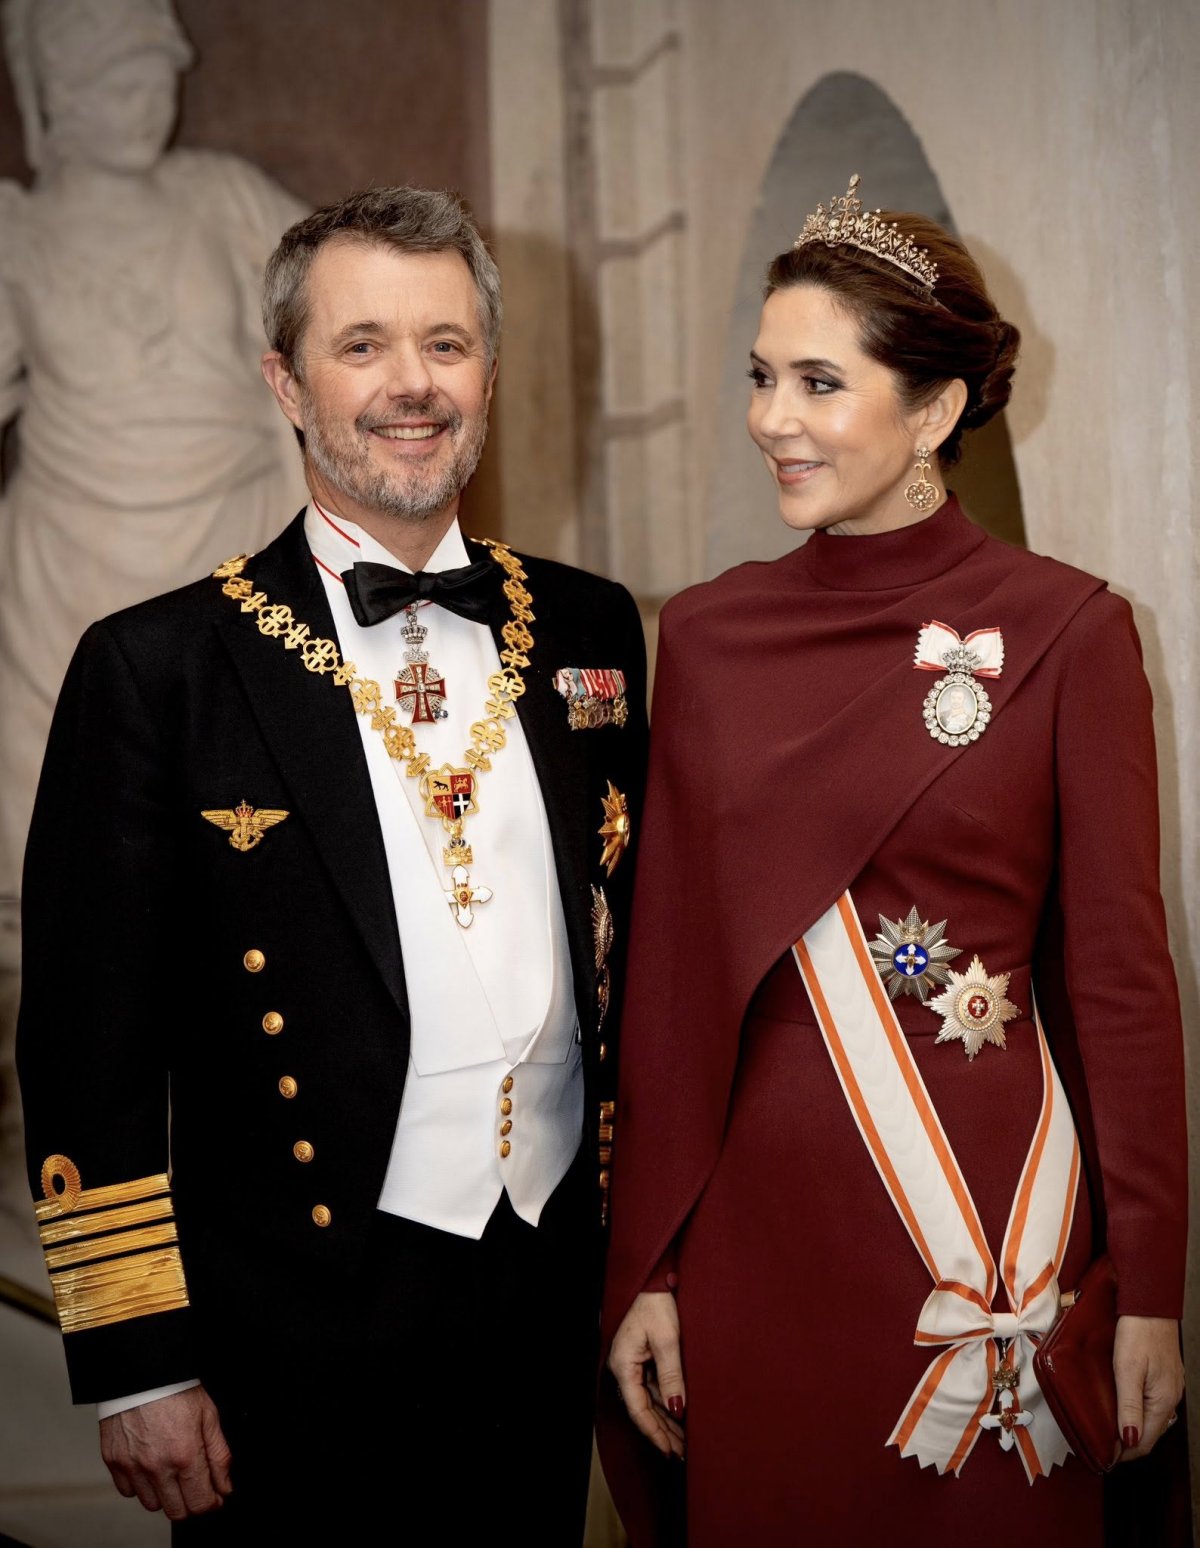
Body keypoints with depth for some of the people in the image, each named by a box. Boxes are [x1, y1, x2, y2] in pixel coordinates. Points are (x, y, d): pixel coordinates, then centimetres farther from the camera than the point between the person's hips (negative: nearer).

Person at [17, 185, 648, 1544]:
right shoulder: (158, 668, -8)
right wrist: (136, 1366, -8)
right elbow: (92, 1046, -8)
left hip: (560, 1293, 4)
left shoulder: (590, 630, 5)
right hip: (303, 1333, -4)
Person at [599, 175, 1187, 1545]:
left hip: (988, 1207, -3)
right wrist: (642, 1266, 3)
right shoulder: (709, 634, 4)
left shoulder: (1065, 632, -6)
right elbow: (669, 966, 4)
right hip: (751, 1215, 3)